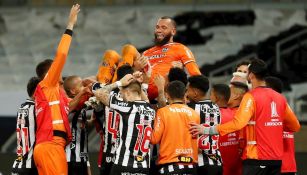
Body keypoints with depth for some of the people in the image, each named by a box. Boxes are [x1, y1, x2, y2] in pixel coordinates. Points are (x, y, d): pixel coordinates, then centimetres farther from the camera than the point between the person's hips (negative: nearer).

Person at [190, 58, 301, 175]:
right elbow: (295, 126, 14)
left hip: (257, 157, -6)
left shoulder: (251, 97, -9)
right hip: (276, 158, 6)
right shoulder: (279, 97, 10)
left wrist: (207, 130, -23)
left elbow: (238, 123, -23)